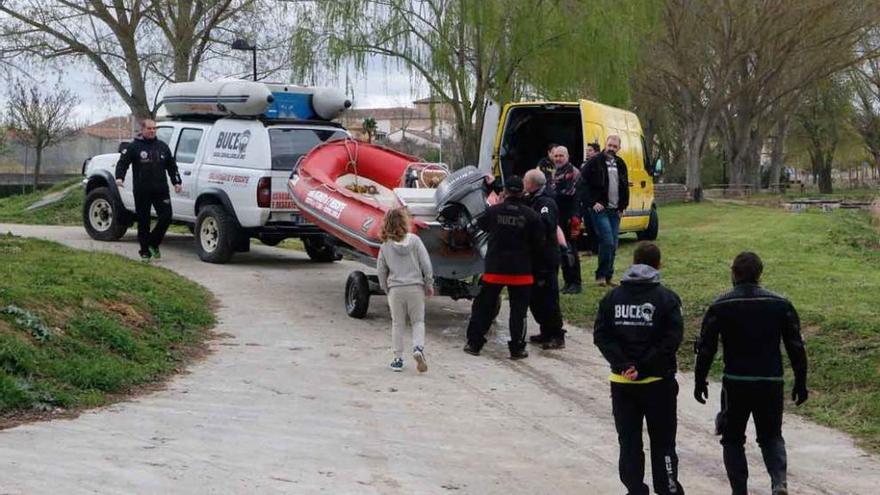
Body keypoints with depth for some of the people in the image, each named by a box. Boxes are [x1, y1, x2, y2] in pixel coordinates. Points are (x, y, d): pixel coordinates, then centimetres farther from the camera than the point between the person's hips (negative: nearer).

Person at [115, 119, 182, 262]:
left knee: (166, 217, -4)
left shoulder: (162, 147, 13)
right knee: (143, 222, 2)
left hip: (161, 190, 3)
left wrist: (176, 182, 10)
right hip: (141, 192, -3)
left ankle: (154, 243, 17)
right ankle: (145, 252, 11)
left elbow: (172, 166, 20)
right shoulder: (134, 147, 2)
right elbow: (122, 163, -3)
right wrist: (120, 177, -19)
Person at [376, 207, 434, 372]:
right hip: (415, 287, -1)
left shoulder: (385, 246, -1)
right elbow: (426, 264, -4)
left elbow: (381, 270, 4)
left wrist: (386, 289, 18)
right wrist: (429, 284, 7)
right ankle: (418, 348, -15)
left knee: (397, 324, 11)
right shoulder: (414, 240, -5)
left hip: (395, 289, 1)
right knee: (418, 321, 10)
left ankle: (398, 359, 11)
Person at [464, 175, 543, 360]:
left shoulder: (494, 211, -5)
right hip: (521, 270, -1)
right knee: (518, 310, 7)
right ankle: (517, 348, 6)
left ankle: (474, 343, 13)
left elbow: (480, 224, 16)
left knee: (483, 306, 11)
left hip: (494, 268, 1)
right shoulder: (530, 215, -7)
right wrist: (532, 262, 15)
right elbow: (538, 244, -2)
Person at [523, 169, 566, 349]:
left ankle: (557, 336, -1)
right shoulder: (533, 201, 15)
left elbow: (543, 225, -33)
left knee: (548, 297, -7)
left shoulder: (546, 203, -16)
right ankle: (547, 332, 24)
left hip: (546, 260, -10)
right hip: (535, 258, 10)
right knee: (534, 297, 15)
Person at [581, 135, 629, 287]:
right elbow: (584, 184, -8)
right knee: (607, 241, -15)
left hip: (615, 210, 6)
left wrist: (623, 206, 11)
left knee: (613, 245, 6)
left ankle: (608, 276, 15)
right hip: (599, 209, -6)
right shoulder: (594, 163, -6)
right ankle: (601, 275, -4)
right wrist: (592, 203, -14)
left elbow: (625, 187, 21)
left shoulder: (620, 164, 13)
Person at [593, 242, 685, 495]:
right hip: (658, 382, -2)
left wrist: (624, 364, -11)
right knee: (663, 443, 8)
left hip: (622, 383, 2)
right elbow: (672, 339, -14)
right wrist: (645, 367, -12)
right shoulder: (666, 298, -6)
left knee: (628, 442, 9)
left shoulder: (613, 297, 2)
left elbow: (601, 335, -5)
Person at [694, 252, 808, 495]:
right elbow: (796, 347, 4)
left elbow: (706, 348, -2)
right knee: (771, 436, 16)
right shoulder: (780, 305, 2)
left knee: (733, 439, 14)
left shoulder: (720, 307, -4)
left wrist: (700, 381, 9)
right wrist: (800, 382, 12)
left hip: (735, 384, -2)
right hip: (772, 383, 2)